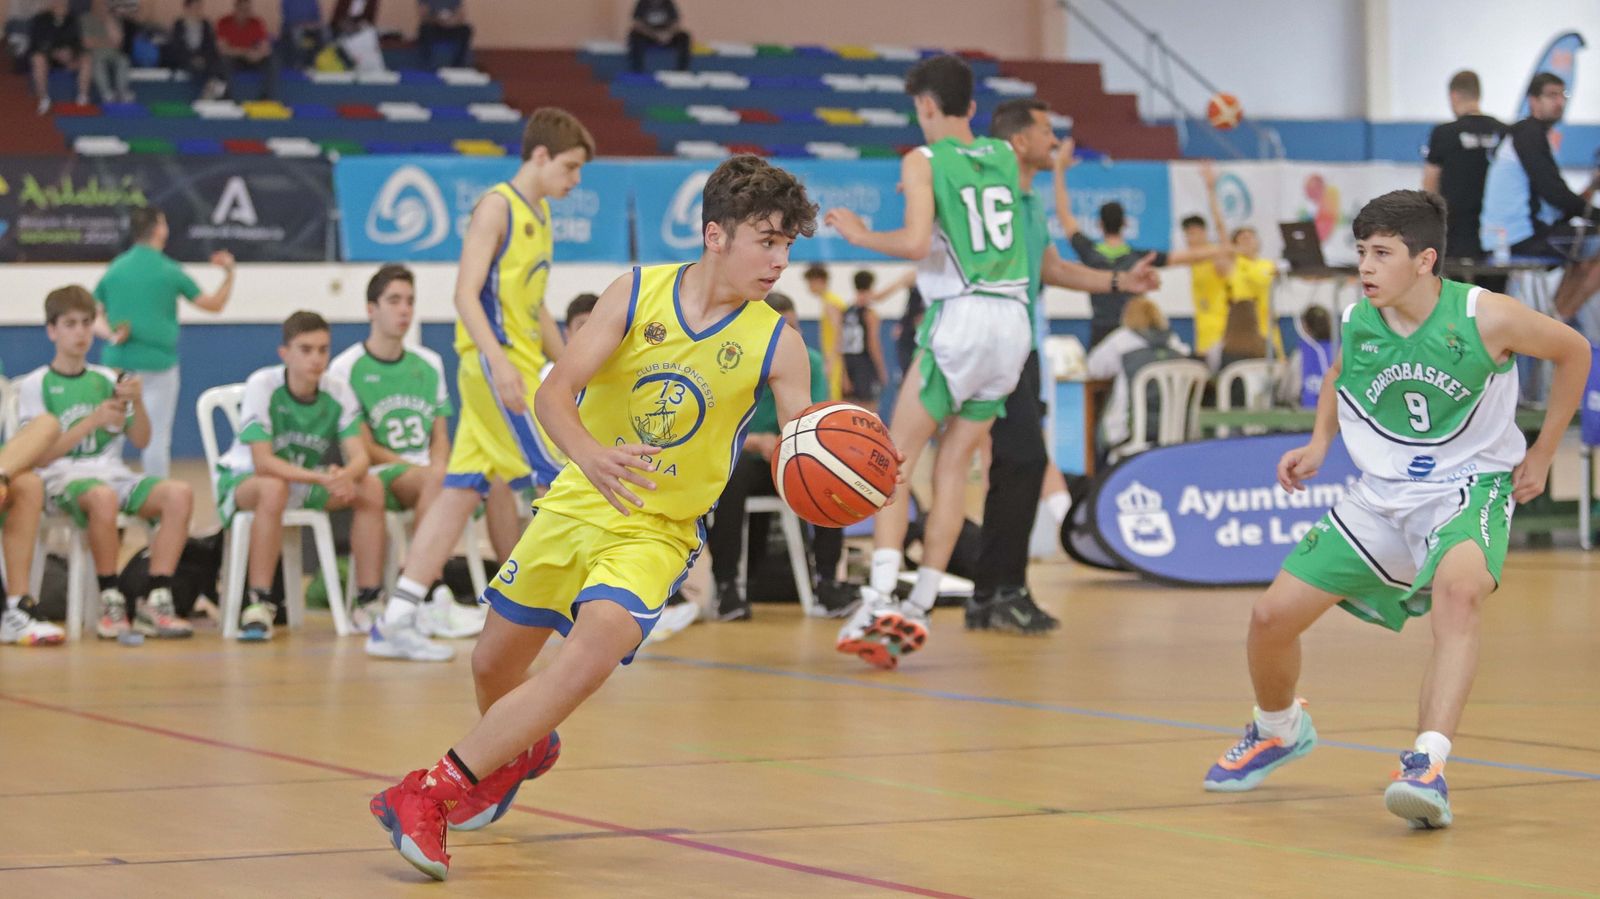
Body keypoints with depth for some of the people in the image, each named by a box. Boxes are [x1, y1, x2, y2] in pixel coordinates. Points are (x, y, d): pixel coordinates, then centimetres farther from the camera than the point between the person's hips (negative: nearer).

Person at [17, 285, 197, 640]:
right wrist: (94, 420, -15)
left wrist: (137, 403, -7)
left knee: (179, 494, -25)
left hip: (114, 476, 5)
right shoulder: (35, 385, 4)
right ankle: (111, 601, -25)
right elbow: (41, 456, -6)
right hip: (64, 480, -5)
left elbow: (141, 440, 13)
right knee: (103, 498, -41)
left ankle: (157, 602, -27)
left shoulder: (106, 380, 16)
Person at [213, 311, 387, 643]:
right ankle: (258, 605, -35)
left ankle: (368, 600, -14)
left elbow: (360, 457, -18)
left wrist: (345, 476, -43)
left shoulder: (338, 394, -8)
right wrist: (322, 478, -40)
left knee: (371, 487, -18)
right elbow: (263, 462, -28)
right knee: (274, 489, -40)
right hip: (244, 480, -5)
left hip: (307, 481, 5)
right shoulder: (262, 385, -22)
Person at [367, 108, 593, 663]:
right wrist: (499, 361, -27)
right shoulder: (497, 207, -9)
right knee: (561, 480, -7)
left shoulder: (540, 214, 19)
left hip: (519, 368, 9)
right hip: (496, 362, -9)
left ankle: (395, 621, 2)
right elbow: (466, 294, -16)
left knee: (463, 491, 4)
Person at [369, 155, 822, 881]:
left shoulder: (776, 344, -11)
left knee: (590, 656, -28)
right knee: (494, 664, 14)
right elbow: (554, 393, -17)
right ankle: (519, 752, 51)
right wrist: (590, 455, -38)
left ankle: (429, 794, -22)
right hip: (577, 503, 2)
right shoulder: (637, 294, -10)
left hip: (656, 533, -2)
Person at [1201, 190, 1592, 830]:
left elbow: (1573, 351, 1)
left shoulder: (1485, 318, -18)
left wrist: (1541, 454, 3)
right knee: (1272, 615, 0)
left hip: (1470, 486, -5)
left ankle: (1428, 767, -45)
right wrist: (1319, 444, 3)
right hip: (1382, 495, 5)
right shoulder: (1355, 323, -7)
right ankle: (1278, 731, 34)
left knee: (1458, 587, -38)